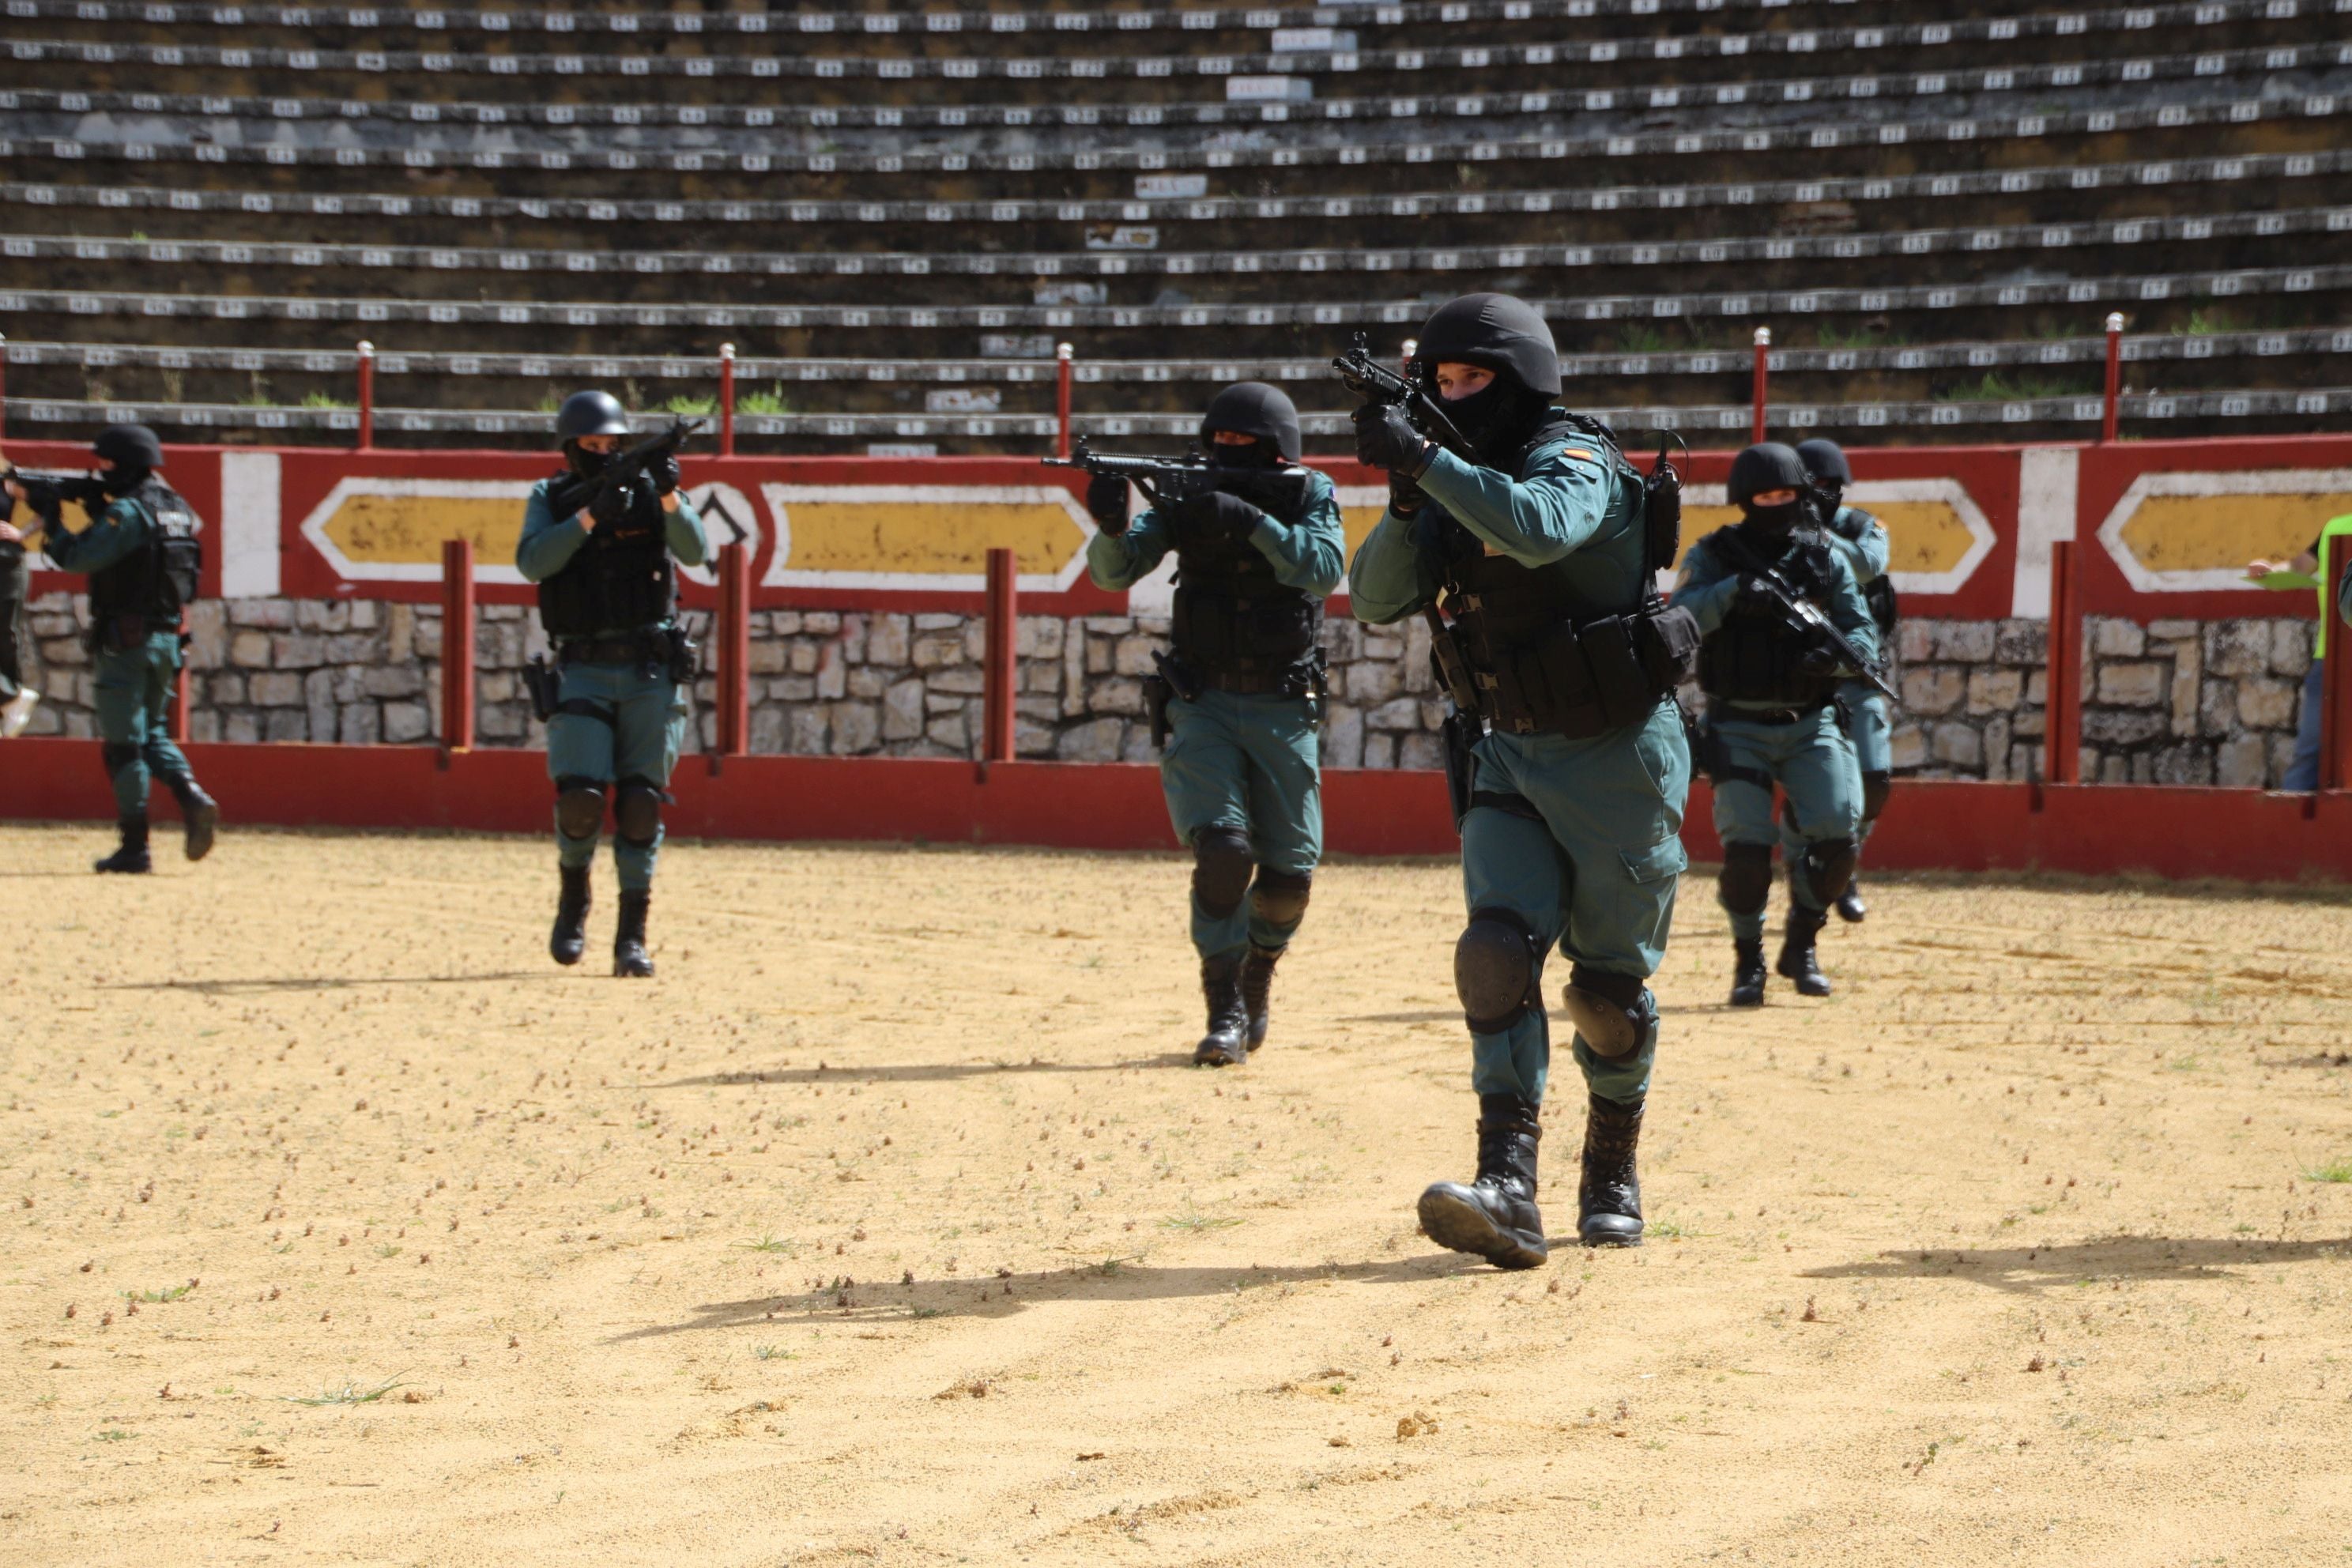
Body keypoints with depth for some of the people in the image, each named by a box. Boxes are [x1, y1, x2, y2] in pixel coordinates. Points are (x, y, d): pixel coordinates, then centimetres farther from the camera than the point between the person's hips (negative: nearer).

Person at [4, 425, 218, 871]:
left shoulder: (128, 512, -15)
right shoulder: (176, 508, 11)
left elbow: (79, 558, -21)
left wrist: (49, 525, -7)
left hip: (126, 639, -8)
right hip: (166, 639, 8)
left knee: (122, 743, -1)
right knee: (151, 732, 20)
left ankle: (134, 848, 0)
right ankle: (192, 797, -4)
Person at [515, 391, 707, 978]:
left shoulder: (649, 490, 4)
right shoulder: (550, 499, 4)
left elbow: (694, 551, -10)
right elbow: (531, 562, -13)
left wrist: (669, 496, -27)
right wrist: (589, 515, -23)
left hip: (650, 670, 1)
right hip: (584, 671, 0)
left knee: (641, 803, -1)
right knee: (579, 795, -12)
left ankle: (632, 937, 5)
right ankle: (573, 900, 16)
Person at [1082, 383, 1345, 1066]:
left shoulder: (1312, 498, -3)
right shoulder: (1190, 501, -2)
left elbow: (1323, 568, -23)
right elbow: (1113, 572, -11)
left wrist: (1251, 520, -34)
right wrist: (1111, 525, -33)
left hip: (1282, 712, 1)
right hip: (1203, 707, -1)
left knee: (1288, 876, 4)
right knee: (1224, 851, -19)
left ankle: (1259, 971, 34)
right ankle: (1226, 1010, -10)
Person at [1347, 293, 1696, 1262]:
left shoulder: (1573, 459, -14)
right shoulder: (1457, 489, 8)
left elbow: (1541, 529, -37)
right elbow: (1375, 600, 1)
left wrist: (1424, 460, -36)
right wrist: (1406, 499, -14)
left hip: (1617, 757, -5)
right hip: (1511, 758, 5)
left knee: (1609, 986, 3)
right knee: (1497, 953, -15)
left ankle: (1612, 1173, 26)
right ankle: (1508, 1192, -23)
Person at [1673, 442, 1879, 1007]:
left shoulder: (1825, 557, 7)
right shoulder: (1713, 556, 1)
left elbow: (1865, 635, 1)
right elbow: (1681, 616, -17)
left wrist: (1836, 657, -22)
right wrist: (1732, 592, -36)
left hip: (1810, 724, 2)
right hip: (1739, 727, -2)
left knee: (1836, 839, -13)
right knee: (1746, 850, -13)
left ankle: (1800, 948, 10)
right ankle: (1748, 961, 10)